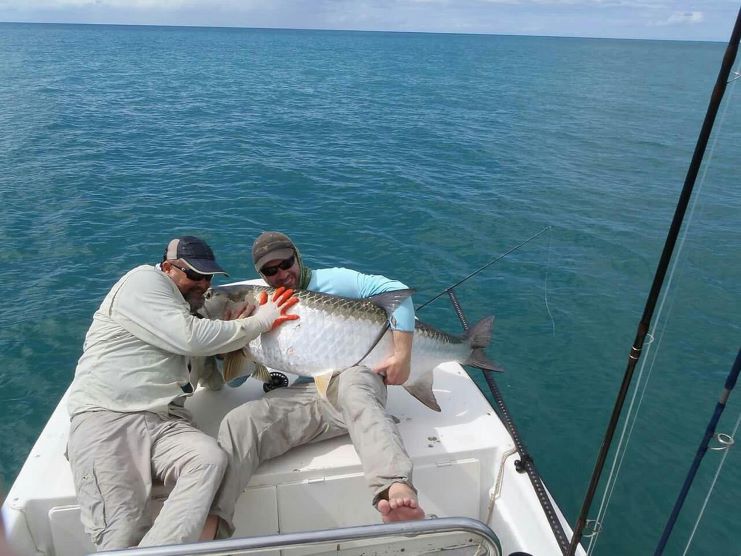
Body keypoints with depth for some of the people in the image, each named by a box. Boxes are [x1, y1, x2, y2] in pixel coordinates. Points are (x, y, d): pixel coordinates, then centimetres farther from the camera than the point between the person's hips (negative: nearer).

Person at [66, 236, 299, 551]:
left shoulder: (191, 312, 24)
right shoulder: (145, 279, 0)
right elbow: (191, 338, -16)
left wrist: (233, 332, 5)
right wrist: (259, 322, -6)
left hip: (165, 422, 6)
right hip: (106, 415, -5)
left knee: (211, 458, -26)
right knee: (124, 528, -24)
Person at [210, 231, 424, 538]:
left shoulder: (331, 280, 7)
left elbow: (396, 291, -5)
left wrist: (403, 354, -16)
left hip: (355, 378, -4)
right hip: (301, 395, 4)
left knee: (352, 383, -41)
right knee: (238, 423, -22)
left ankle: (397, 489, -60)